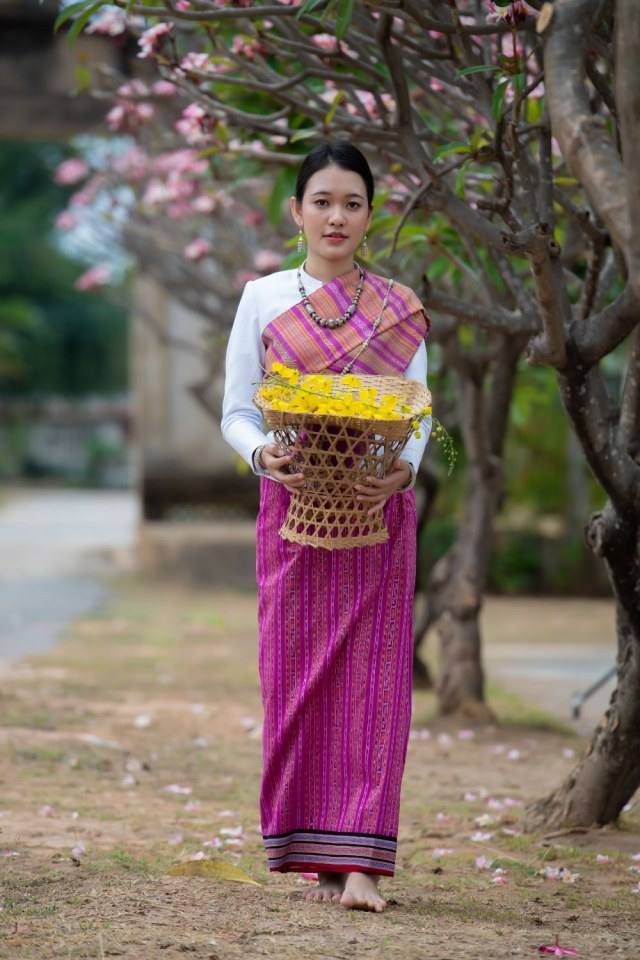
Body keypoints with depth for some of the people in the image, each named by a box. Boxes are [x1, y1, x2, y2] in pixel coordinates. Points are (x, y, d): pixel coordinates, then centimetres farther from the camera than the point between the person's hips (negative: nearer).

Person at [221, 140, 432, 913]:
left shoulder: (399, 309, 8)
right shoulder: (263, 300, 6)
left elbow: (420, 416, 5)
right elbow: (235, 413, 6)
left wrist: (402, 471, -16)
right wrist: (264, 456, -16)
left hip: (378, 513, 0)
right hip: (292, 507, 0)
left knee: (372, 677, -6)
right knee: (296, 676, -1)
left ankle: (360, 862, -9)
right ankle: (313, 853, 9)